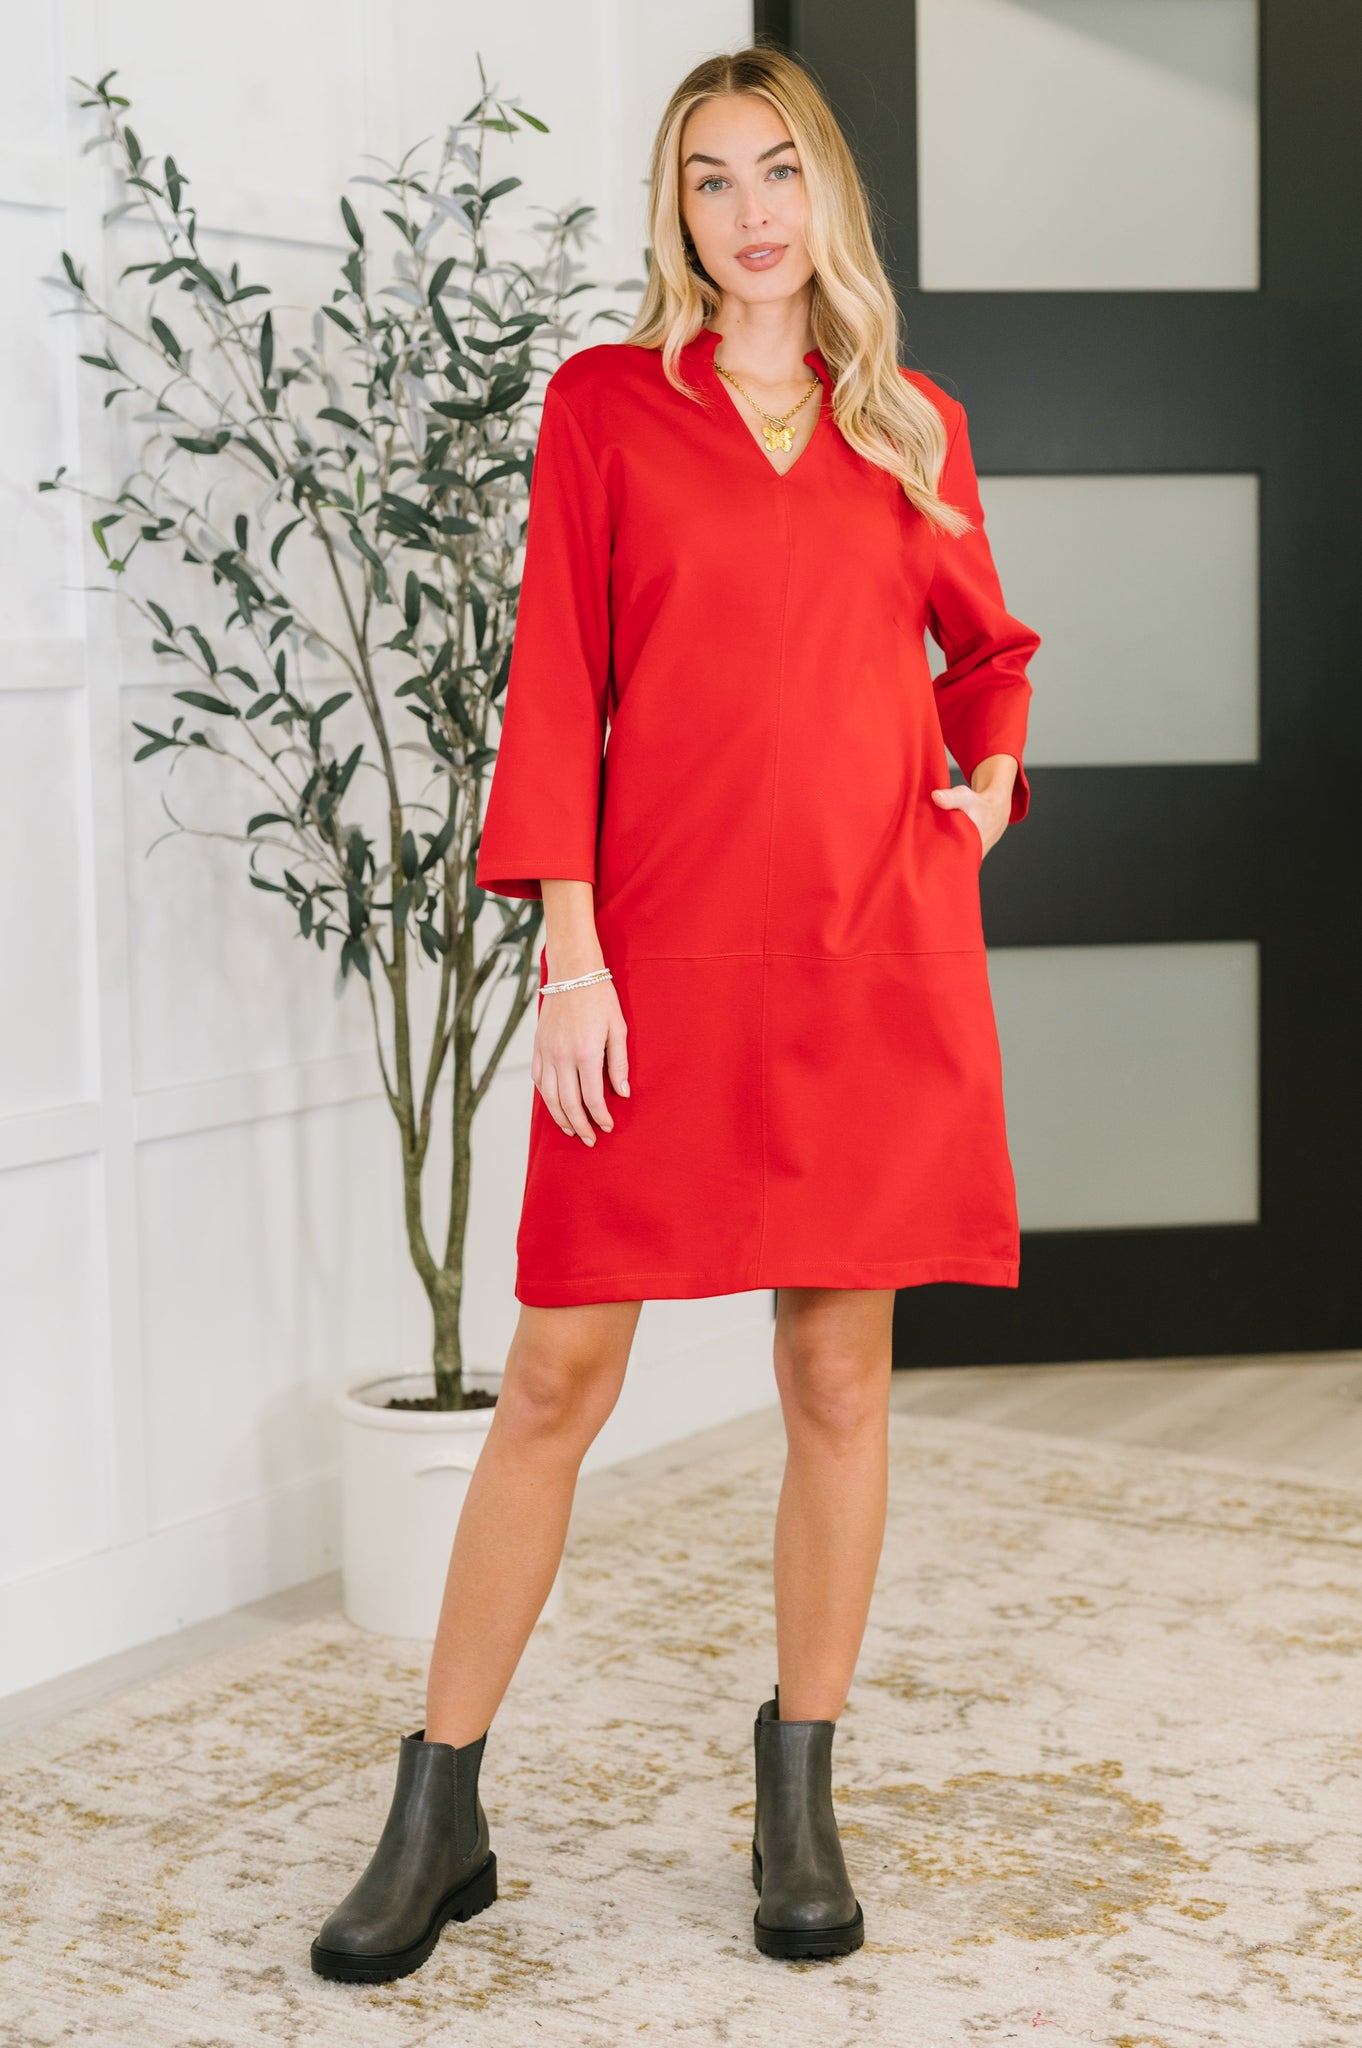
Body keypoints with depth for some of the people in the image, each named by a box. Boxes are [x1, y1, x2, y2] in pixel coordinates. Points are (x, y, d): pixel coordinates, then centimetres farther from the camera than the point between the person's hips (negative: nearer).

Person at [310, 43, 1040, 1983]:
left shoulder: (917, 429, 13)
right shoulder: (605, 404, 6)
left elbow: (986, 647, 28)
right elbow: (558, 687, 0)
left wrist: (988, 779, 8)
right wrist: (571, 947, -8)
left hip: (877, 947, 3)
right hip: (665, 943, -2)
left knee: (840, 1370, 6)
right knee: (560, 1371, -1)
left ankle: (801, 1797, 20)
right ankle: (437, 1817, 10)